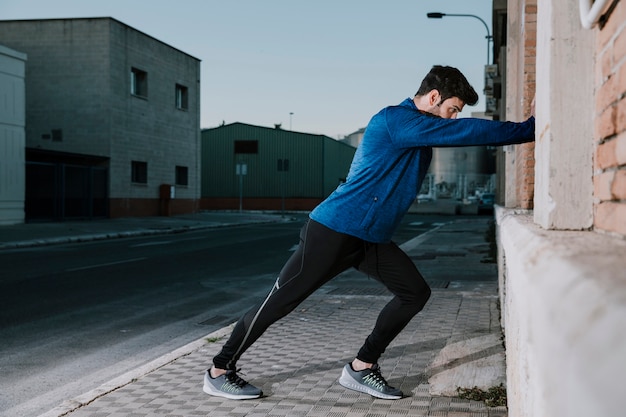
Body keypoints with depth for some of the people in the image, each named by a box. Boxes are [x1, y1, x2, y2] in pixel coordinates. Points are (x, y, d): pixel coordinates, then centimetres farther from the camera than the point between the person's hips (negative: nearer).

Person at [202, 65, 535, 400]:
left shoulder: (422, 129, 12)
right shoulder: (395, 120, -18)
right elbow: (467, 132, -24)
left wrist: (531, 124, 2)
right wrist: (530, 128, -19)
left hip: (372, 240, 10)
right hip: (334, 232, -10)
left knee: (415, 292, 4)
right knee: (279, 302, -2)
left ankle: (361, 369, 11)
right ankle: (219, 371, 13)